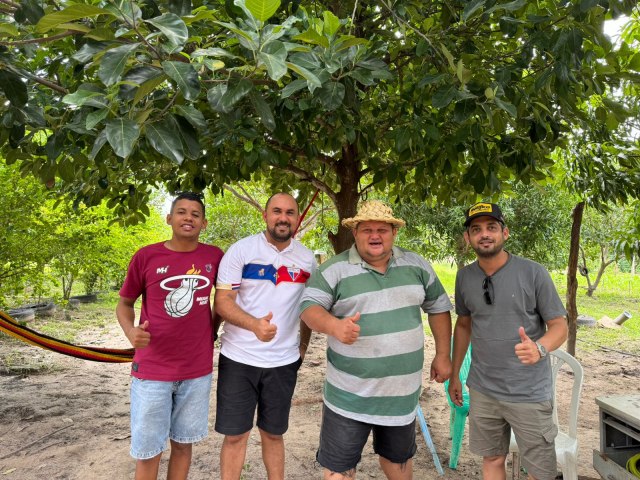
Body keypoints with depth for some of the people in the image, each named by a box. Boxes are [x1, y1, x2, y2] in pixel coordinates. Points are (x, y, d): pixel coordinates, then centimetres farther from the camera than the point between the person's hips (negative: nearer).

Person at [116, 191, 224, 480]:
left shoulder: (215, 257, -3)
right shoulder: (146, 256, -8)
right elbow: (124, 303, 4)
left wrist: (213, 327, 4)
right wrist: (130, 331, -15)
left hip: (197, 370, 2)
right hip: (151, 370, -1)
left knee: (183, 444, 17)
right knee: (147, 453, 10)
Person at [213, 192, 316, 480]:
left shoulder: (308, 259, 2)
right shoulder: (241, 250, -9)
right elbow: (222, 301, -14)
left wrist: (304, 345, 13)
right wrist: (254, 324, -30)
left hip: (284, 362, 3)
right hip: (239, 358, -2)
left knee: (273, 433, 17)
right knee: (235, 435, 8)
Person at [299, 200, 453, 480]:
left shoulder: (417, 266, 2)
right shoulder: (334, 269, -10)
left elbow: (438, 307, 10)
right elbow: (309, 306, -13)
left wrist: (442, 356, 8)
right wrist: (334, 325, -34)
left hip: (402, 391, 3)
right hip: (350, 394, -3)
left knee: (399, 456, 25)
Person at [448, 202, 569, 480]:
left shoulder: (533, 273, -10)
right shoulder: (465, 277, 2)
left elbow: (559, 326, -5)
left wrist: (540, 348, -27)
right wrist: (454, 374, 15)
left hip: (529, 393, -3)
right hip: (482, 390, 3)